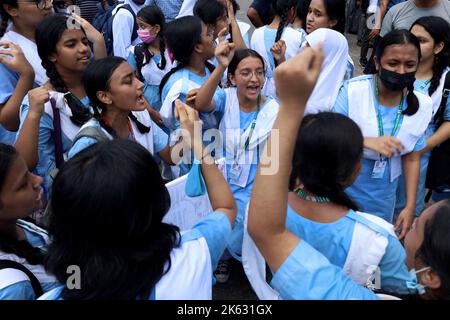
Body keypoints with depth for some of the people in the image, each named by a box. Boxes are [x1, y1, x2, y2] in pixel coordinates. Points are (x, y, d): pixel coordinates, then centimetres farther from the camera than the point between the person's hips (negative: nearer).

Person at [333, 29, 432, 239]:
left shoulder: (422, 105, -8)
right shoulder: (352, 91, -20)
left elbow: (412, 158, -1)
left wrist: (410, 206, -1)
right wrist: (367, 141, -37)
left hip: (383, 195, 3)